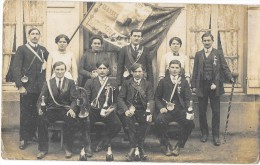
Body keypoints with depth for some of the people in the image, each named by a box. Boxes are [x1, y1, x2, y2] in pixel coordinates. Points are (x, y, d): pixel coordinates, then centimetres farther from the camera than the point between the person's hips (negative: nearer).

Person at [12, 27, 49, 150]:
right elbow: (16, 68, -6)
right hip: (27, 86, -3)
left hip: (40, 87, 4)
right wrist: (20, 85, -14)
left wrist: (46, 64, 0)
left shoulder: (43, 50, 12)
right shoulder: (22, 49, 0)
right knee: (25, 113, 0)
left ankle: (33, 134, 21)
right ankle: (23, 139, 7)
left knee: (36, 112, 7)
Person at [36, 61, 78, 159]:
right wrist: (40, 108, -20)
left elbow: (74, 99, 2)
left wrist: (72, 109, -20)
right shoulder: (48, 83, 14)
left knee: (71, 119, -34)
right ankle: (43, 149, -15)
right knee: (42, 119, -30)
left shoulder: (70, 82, 12)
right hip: (51, 110, 1)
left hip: (65, 110, -1)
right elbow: (41, 98, 3)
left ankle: (68, 149, -17)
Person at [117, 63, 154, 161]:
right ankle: (137, 148, -32)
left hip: (142, 111, 0)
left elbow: (151, 100, -3)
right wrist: (126, 110, -19)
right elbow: (120, 98, 1)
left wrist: (150, 113, -23)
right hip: (129, 110, 0)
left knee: (147, 120, -31)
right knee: (129, 118, -33)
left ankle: (137, 148, -21)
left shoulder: (148, 84, 10)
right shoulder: (126, 83, 11)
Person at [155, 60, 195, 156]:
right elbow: (157, 97, 14)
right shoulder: (163, 81, 12)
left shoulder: (184, 82, 13)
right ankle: (167, 146, -11)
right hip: (166, 110, 0)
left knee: (190, 123, -29)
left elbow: (188, 99, 8)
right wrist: (161, 107, -5)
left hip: (180, 110, 1)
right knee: (159, 121, -32)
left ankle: (178, 146, -7)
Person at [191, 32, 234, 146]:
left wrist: (230, 78, -14)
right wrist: (193, 85, 5)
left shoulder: (218, 53, 6)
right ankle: (204, 133, 20)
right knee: (202, 111, 6)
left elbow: (224, 67, 2)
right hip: (202, 86, 2)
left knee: (216, 112, 1)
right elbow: (195, 71, 10)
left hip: (215, 86, -2)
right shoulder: (198, 54, 10)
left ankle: (216, 136, 9)